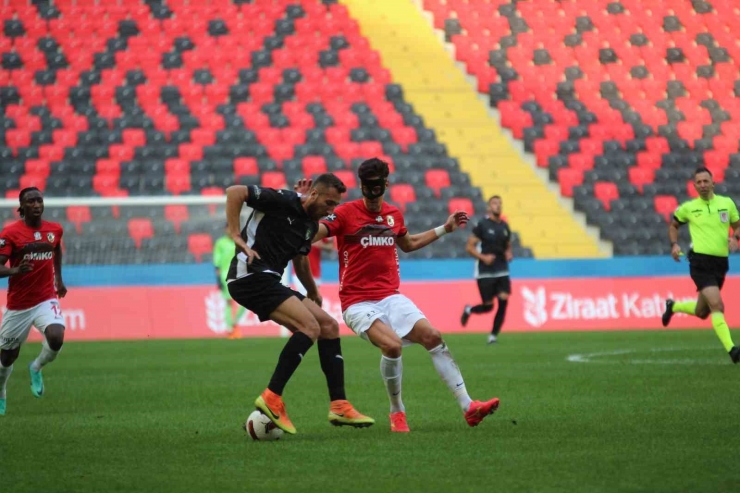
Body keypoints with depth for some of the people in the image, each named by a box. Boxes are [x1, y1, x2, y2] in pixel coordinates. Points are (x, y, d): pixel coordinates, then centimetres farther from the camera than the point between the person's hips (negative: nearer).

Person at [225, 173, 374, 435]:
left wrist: (313, 292, 35)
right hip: (250, 275, -10)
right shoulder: (283, 201, -10)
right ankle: (271, 398, -21)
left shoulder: (310, 224, 16)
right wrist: (236, 235, -20)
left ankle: (338, 406, 7)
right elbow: (234, 192, -17)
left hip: (269, 282, 10)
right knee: (309, 327, -22)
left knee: (329, 326, 6)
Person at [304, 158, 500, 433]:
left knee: (432, 336, -8)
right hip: (357, 303, -6)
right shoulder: (346, 213, -8)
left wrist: (444, 229, 30)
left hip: (390, 297, 6)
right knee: (392, 344, -28)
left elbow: (408, 244, 31)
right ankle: (397, 413, -6)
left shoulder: (394, 214, 10)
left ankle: (468, 407, -3)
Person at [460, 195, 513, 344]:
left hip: (502, 272, 5)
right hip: (485, 272, -5)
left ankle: (493, 335, -1)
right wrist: (483, 257, -20)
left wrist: (509, 254, 1)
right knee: (488, 305, -3)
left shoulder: (504, 226, 10)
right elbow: (469, 247, -7)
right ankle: (468, 310, 31)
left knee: (504, 300, -12)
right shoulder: (482, 225, -7)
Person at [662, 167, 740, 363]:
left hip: (720, 262, 4)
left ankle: (673, 306, 46)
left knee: (702, 312, 16)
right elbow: (673, 225, 19)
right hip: (700, 261, -4)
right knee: (717, 305, -22)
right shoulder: (688, 207, 2)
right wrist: (674, 245, 2)